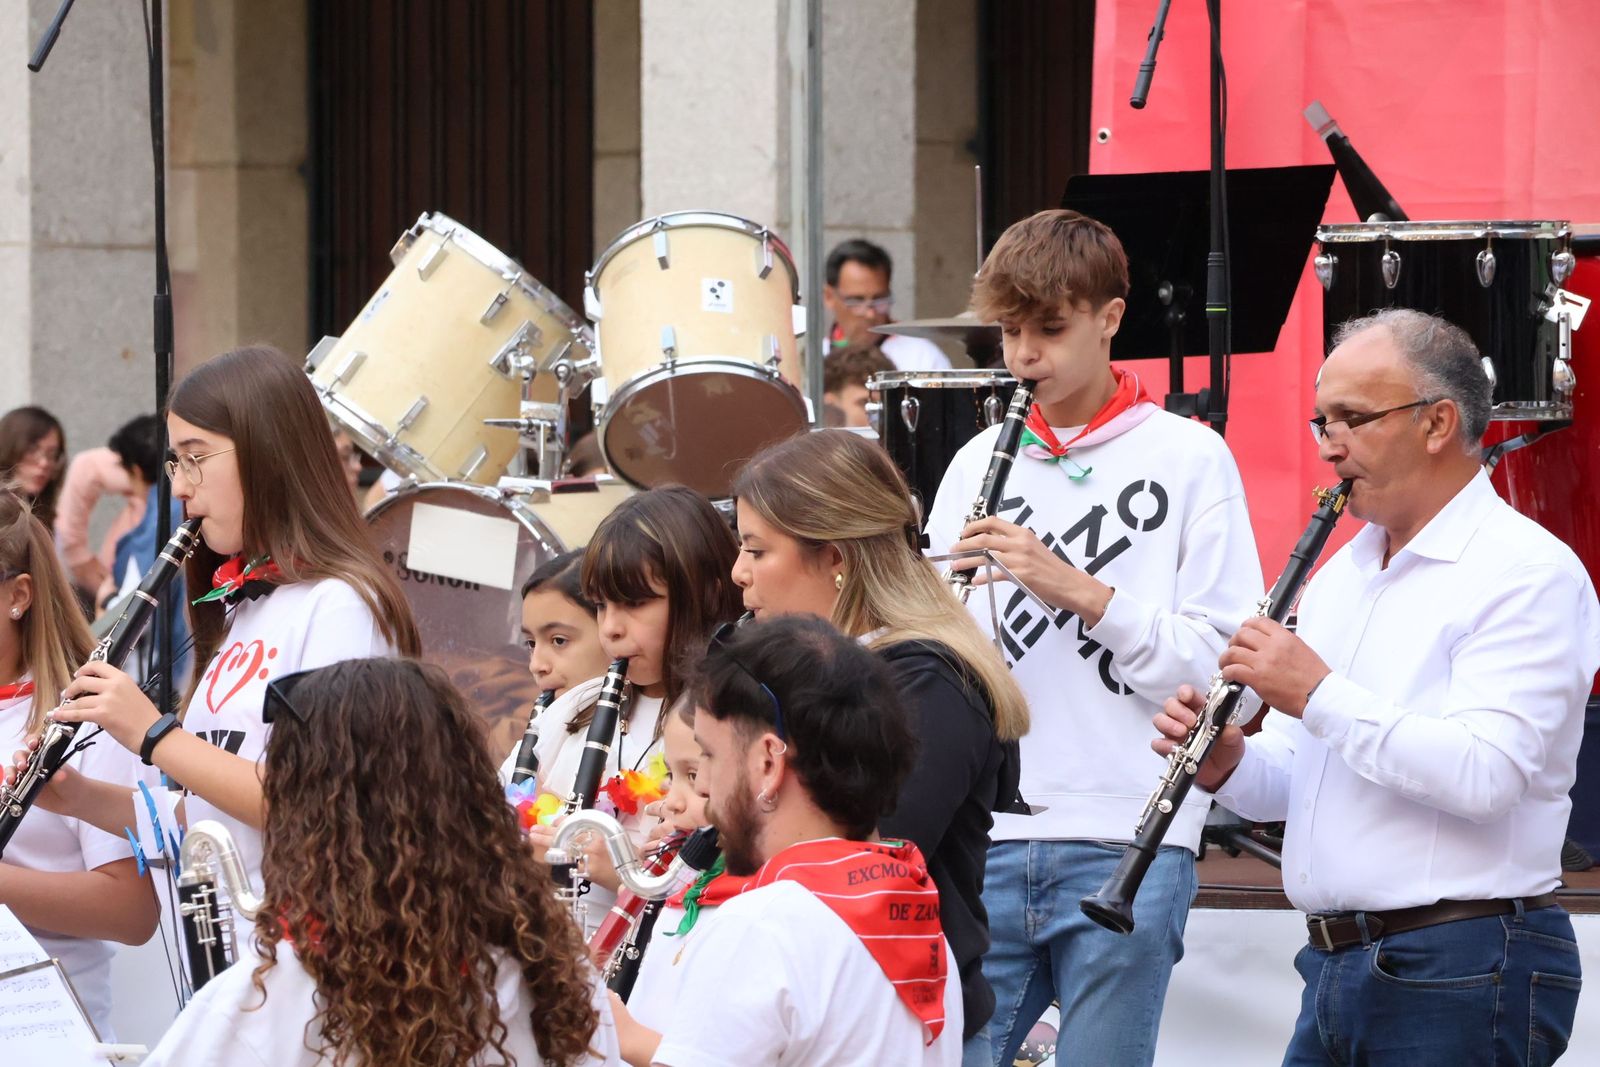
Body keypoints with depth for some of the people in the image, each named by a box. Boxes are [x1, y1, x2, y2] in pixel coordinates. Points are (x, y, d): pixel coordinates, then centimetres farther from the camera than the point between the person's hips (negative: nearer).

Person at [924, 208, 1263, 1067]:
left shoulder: (1188, 460, 2)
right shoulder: (978, 463, 15)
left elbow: (1219, 662, -6)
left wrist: (1082, 591, -15)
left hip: (1127, 846, -3)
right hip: (984, 837, 4)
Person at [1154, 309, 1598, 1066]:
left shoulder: (1528, 573, -10)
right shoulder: (1341, 572, 19)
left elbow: (1486, 775, -23)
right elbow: (1289, 781, 22)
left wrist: (1320, 694, -18)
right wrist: (1226, 764, -1)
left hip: (1460, 978, -8)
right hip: (1337, 968, 8)